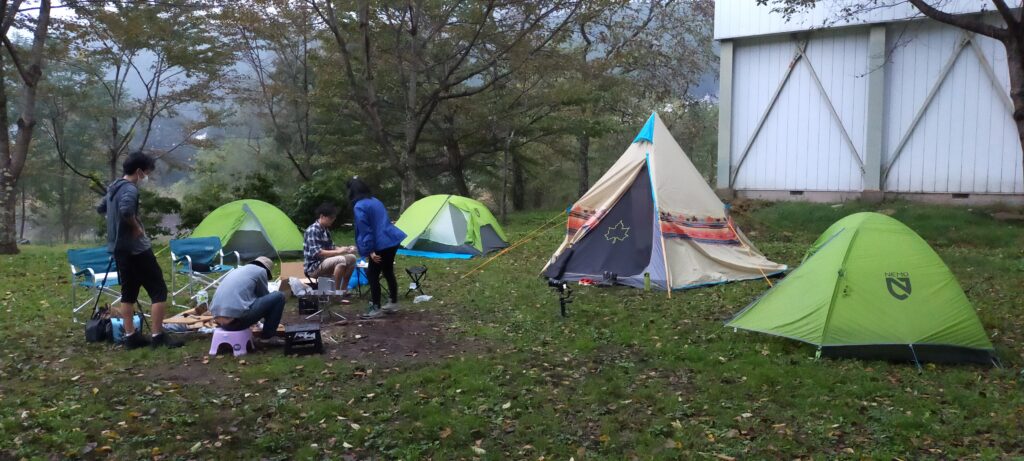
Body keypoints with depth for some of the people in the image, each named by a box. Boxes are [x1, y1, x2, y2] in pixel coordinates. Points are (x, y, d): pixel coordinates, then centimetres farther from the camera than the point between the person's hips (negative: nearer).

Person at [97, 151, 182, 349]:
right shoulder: (130, 189, -17)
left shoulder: (113, 188, 13)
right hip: (136, 248, -10)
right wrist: (136, 227, -19)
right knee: (158, 290, -5)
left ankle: (130, 336, 15)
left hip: (119, 248, 10)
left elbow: (100, 208, 27)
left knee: (128, 292, 13)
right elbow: (126, 211, -35)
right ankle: (158, 335, -7)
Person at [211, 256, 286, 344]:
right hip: (236, 319, -8)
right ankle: (268, 336, 12)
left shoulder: (237, 270, 29)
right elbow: (265, 297, 19)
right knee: (279, 296, 6)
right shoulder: (260, 270, 8)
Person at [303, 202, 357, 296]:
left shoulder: (325, 231, 11)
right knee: (341, 260, -30)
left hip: (325, 263, 9)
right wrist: (338, 251, -25)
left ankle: (343, 289, 3)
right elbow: (317, 253, -25)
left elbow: (331, 248, 15)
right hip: (313, 267, -9)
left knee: (351, 258, 1)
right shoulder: (312, 230, -17)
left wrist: (345, 249, -3)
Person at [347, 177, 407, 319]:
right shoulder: (375, 201, 15)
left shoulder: (359, 207, -12)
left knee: (372, 275, 1)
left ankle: (376, 309, 4)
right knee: (388, 272, 20)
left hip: (381, 244, -9)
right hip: (392, 240, 9)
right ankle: (393, 303, 29)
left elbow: (365, 230, -16)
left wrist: (369, 250, -15)